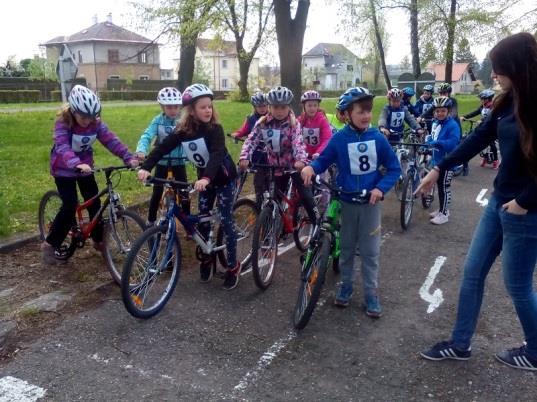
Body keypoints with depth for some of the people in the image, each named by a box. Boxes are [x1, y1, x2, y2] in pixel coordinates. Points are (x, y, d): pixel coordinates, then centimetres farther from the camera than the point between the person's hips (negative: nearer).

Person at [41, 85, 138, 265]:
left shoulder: (96, 123, -11)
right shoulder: (63, 123, -24)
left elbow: (111, 140, -21)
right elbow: (62, 147, -39)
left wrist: (129, 157, -37)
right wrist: (76, 164, -59)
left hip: (85, 167, 4)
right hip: (64, 169, -4)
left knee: (95, 203, 3)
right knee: (70, 206, -14)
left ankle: (98, 240, 22)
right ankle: (49, 244, 1)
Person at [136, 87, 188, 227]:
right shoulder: (158, 121, -8)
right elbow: (147, 136, -19)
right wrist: (141, 150, -39)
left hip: (179, 162, 0)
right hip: (162, 161, 1)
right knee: (157, 192, 7)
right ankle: (150, 222, 22)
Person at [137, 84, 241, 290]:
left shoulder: (215, 129, -23)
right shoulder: (183, 130, -11)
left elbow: (217, 154, -38)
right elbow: (162, 147, -20)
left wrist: (206, 178, -55)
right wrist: (145, 167, -35)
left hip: (224, 178, -4)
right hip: (204, 177, 4)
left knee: (225, 221, -5)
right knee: (203, 219, 6)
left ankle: (233, 266, 7)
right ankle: (206, 259, 26)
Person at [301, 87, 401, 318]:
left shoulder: (378, 138, -7)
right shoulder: (339, 139, -9)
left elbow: (394, 168, -2)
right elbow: (324, 160, 0)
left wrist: (380, 188, -16)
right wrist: (311, 167, -22)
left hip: (371, 202, 0)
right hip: (347, 201, 0)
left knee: (370, 251, 7)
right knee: (346, 247, 15)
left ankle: (371, 293, 19)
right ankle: (346, 284, 33)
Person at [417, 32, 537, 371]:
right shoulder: (508, 101, 3)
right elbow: (479, 138, 12)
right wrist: (439, 169, 15)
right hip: (499, 202, 8)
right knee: (473, 272, 13)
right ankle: (460, 345, 27)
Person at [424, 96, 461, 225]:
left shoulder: (452, 125, -18)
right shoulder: (435, 123, 7)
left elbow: (452, 143, -30)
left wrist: (436, 142, -38)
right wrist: (429, 139, -1)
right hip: (437, 159, 8)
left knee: (444, 187, 0)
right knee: (440, 186, 18)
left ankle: (444, 214, 9)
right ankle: (442, 209, 32)